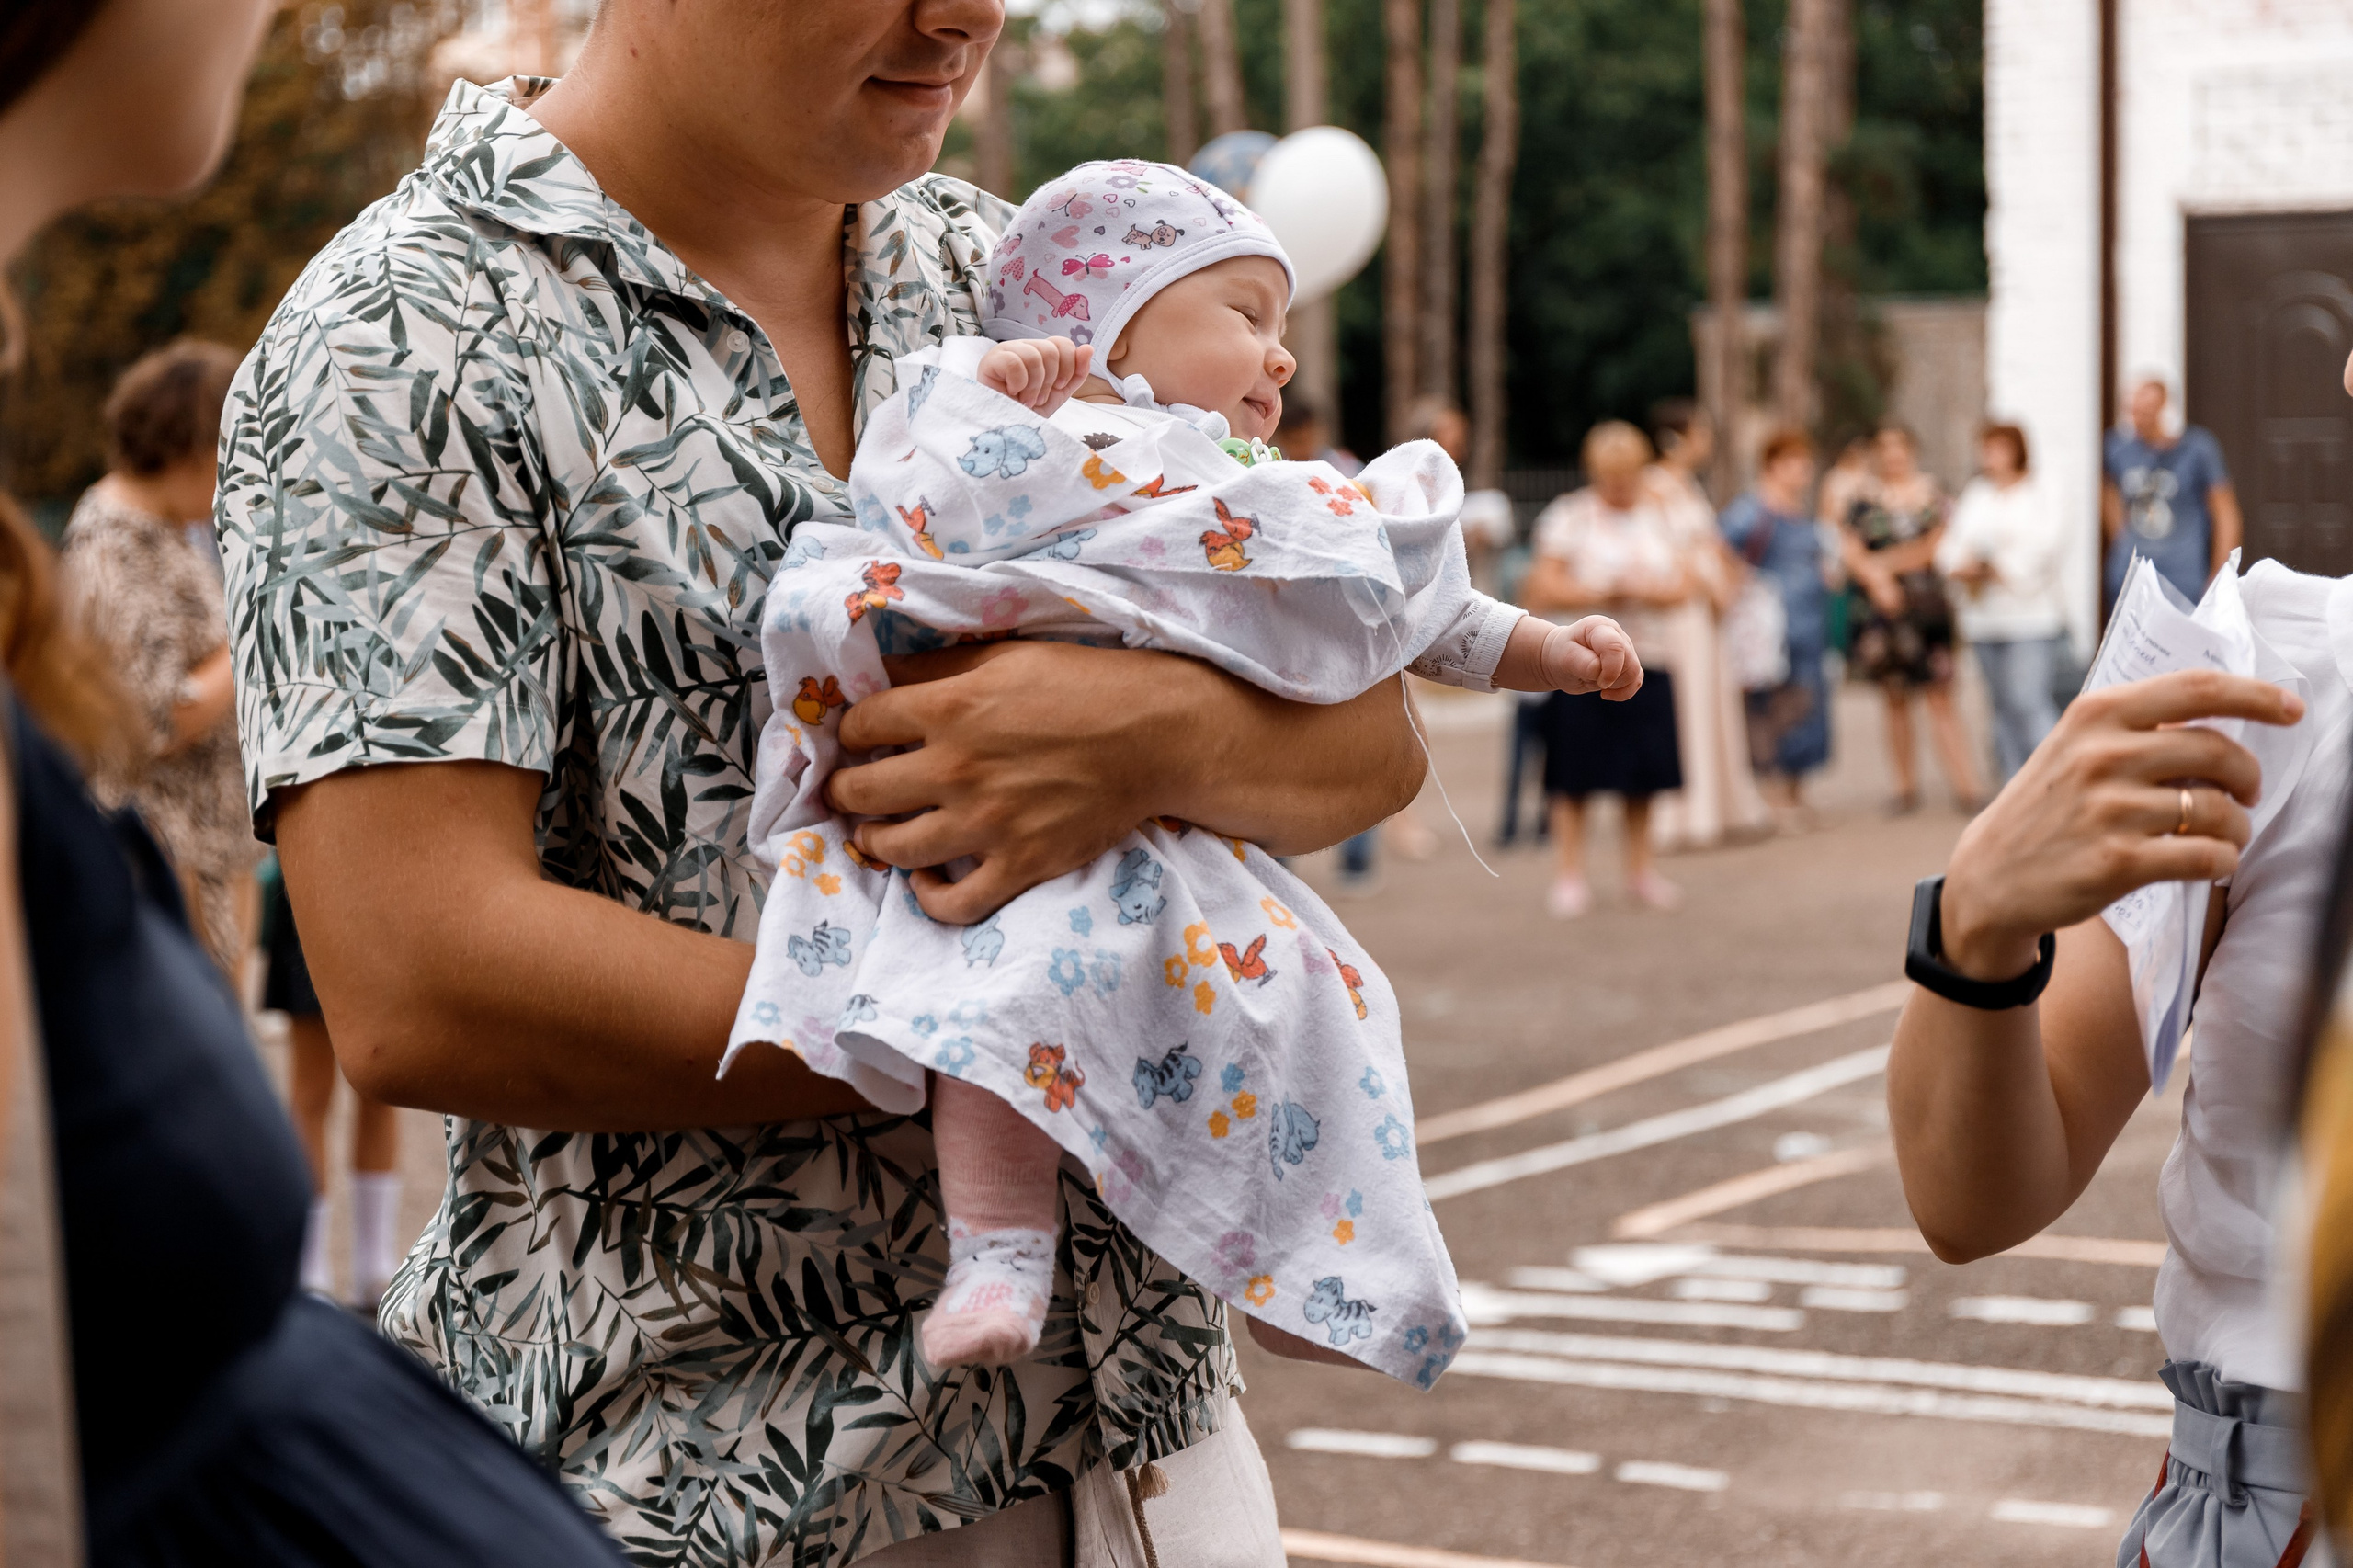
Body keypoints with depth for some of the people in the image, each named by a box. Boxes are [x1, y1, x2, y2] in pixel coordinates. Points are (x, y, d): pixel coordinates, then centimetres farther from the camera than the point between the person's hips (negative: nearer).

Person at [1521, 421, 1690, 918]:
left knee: (1642, 774, 8)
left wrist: (1639, 589, -13)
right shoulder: (1567, 518, -2)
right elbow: (1539, 593, -9)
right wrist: (1599, 595, -12)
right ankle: (1570, 874, 6)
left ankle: (1640, 869, 21)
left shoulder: (1658, 516, 10)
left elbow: (1681, 586, 3)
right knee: (1575, 776, -2)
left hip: (1647, 659, 4)